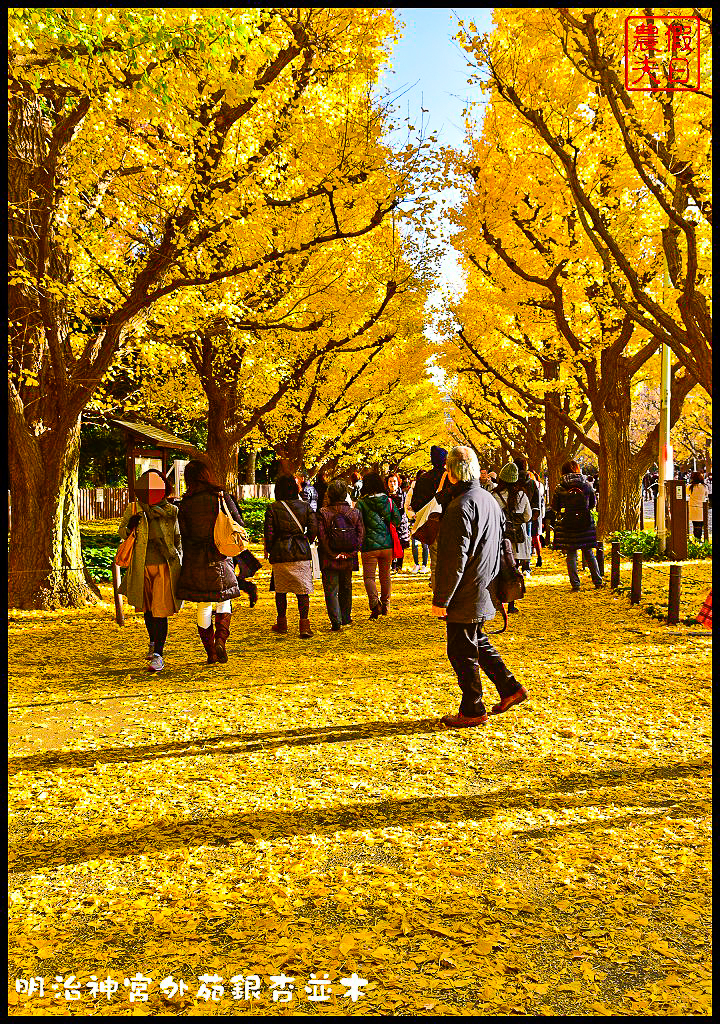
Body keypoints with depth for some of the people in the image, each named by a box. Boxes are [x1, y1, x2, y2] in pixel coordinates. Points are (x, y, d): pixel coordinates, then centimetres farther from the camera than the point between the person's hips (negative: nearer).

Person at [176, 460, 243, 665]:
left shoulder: (185, 504, -4)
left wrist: (189, 559, 10)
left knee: (203, 606, 11)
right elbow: (239, 525, 0)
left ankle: (211, 653, 12)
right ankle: (220, 640, -7)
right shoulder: (222, 497, -3)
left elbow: (184, 535, -2)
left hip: (195, 561, 0)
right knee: (224, 603, 16)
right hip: (220, 559, 0)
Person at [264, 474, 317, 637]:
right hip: (302, 553, 1)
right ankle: (304, 624, -5)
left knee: (281, 590, 15)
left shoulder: (272, 509, -4)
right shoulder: (305, 506, 1)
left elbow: (269, 533, -6)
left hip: (280, 554, 0)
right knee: (303, 590, 3)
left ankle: (282, 624, 24)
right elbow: (313, 529, -2)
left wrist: (268, 550, 10)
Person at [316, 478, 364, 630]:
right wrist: (350, 553, -1)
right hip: (349, 560, 3)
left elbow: (322, 537, -12)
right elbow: (361, 535, -1)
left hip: (330, 559, -3)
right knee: (346, 589, 20)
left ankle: (336, 622, -9)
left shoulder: (323, 513, -8)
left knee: (331, 591, 1)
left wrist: (333, 554, -8)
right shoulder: (355, 513, 1)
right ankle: (346, 619, 28)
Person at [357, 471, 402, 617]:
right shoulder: (388, 501, 1)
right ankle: (385, 605, 24)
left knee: (369, 576, 5)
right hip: (387, 545, 3)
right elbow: (397, 520, 2)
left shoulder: (361, 503, -8)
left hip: (370, 546, -3)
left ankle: (374, 602, -15)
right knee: (385, 575, 17)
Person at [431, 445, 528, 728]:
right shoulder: (489, 499, 9)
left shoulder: (461, 507, -20)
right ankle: (510, 688, 27)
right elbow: (497, 543, 17)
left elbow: (455, 559, -22)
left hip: (465, 595, -9)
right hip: (482, 591, 9)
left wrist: (440, 599, -18)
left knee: (462, 652, 3)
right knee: (477, 642, 23)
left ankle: (472, 711, 13)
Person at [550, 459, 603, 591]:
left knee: (571, 555, 5)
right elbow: (593, 504, 9)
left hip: (567, 524, -2)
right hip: (585, 524, 2)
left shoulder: (560, 488, -7)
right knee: (589, 553, 14)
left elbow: (555, 507, 1)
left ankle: (575, 584, 3)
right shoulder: (586, 485, -2)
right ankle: (598, 581, 18)